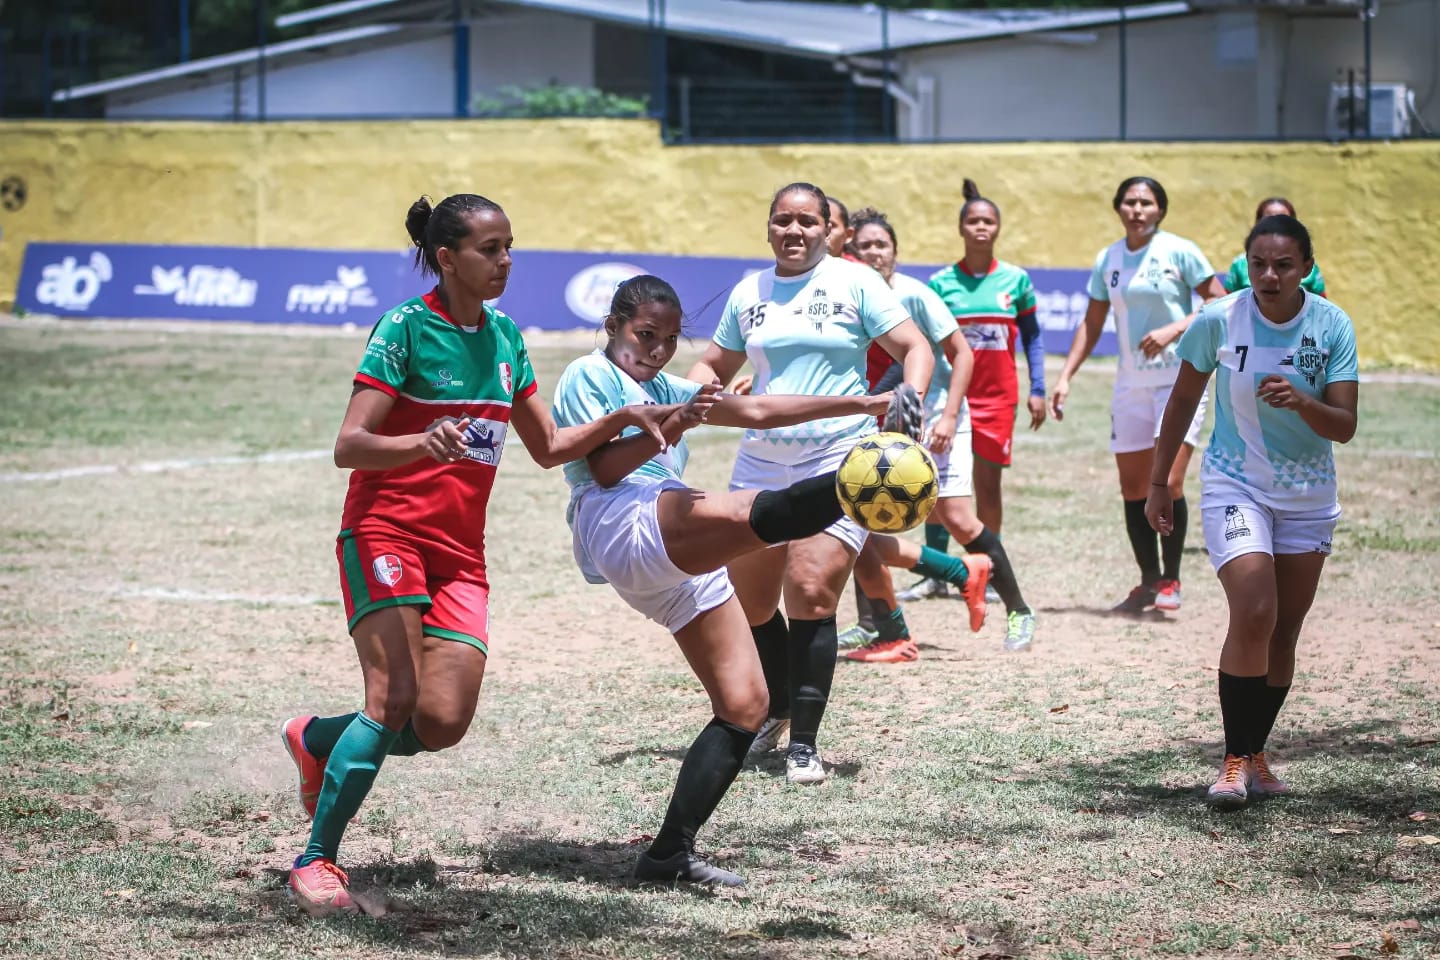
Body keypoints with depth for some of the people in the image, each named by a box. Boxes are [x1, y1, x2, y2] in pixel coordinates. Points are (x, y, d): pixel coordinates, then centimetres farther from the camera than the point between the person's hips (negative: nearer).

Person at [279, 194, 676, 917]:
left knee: (443, 723, -8)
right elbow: (348, 448, -15)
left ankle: (317, 740, 22)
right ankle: (316, 861, -9)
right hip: (385, 532, -6)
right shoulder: (405, 327, -9)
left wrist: (622, 420, 4)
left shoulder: (505, 336, 11)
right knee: (397, 700, -20)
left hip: (460, 553, 6)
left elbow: (548, 448, 19)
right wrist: (425, 442, -33)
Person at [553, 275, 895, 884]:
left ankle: (670, 853, 1)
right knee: (749, 515, -39)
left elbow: (757, 411, 29)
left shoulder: (662, 389, 33)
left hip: (680, 571, 9)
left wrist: (865, 404, 23)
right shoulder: (589, 374, 9)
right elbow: (605, 467, -5)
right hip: (628, 526, -9)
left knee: (745, 706, 0)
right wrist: (671, 429, -20)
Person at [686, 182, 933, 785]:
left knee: (811, 596, -15)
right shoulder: (747, 294, 11)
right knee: (747, 600, 9)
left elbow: (914, 347, -1)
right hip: (761, 463, 5)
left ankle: (803, 744, -6)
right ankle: (776, 710, 35)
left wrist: (911, 395, -21)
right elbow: (715, 366, 22)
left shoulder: (853, 283, -1)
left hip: (838, 462, -5)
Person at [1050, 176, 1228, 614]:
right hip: (1131, 382, 5)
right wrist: (1065, 376, 8)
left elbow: (1220, 304, -6)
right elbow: (1091, 324, 15)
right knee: (1132, 487, 4)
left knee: (1169, 483, -14)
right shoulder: (1107, 260, 8)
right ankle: (1148, 581, 15)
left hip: (1181, 377, -5)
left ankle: (1171, 580, -1)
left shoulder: (1180, 252, -6)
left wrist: (1174, 329, -18)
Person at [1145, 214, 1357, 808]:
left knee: (1283, 632, 6)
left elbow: (1344, 427, -11)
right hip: (1235, 487, -3)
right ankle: (1235, 760, -12)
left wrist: (1299, 402, -31)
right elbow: (1183, 400, 2)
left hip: (1308, 495, 3)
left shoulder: (1332, 326, -9)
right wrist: (1159, 483, 5)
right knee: (1253, 615, -20)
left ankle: (1255, 754, 20)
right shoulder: (1219, 320, -12)